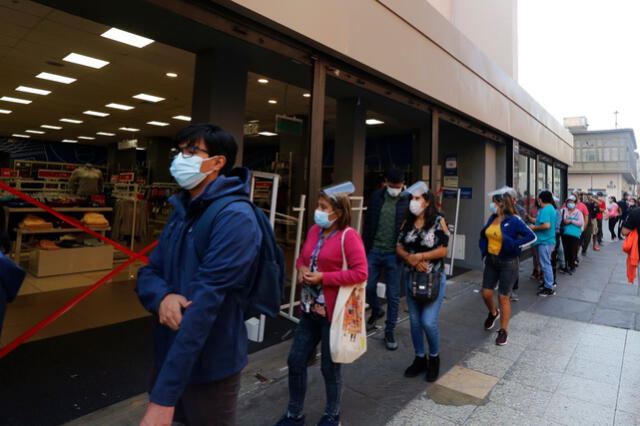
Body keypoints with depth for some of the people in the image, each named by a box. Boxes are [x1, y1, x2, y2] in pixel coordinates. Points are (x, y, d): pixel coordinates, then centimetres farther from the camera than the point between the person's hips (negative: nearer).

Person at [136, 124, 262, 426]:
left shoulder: (235, 217, -22)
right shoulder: (181, 211, 6)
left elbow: (205, 302, -28)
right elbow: (149, 272, 6)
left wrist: (163, 396, -28)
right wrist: (163, 297, -18)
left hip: (209, 367, -7)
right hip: (169, 356, 7)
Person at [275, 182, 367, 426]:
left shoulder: (349, 236, -16)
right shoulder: (314, 231, 5)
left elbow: (360, 273, -21)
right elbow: (302, 257, 18)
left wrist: (323, 277, -21)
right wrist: (301, 269, -5)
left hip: (334, 312, -6)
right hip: (310, 309, 7)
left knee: (330, 367, 12)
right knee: (296, 362, 13)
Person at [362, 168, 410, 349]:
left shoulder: (408, 201, -6)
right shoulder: (376, 197, 2)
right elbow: (368, 224, 7)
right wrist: (364, 249, 5)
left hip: (394, 254, -2)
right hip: (374, 251, 3)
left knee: (393, 295, 5)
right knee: (368, 287, 9)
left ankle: (389, 332, 22)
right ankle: (376, 311, 40)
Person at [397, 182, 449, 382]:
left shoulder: (438, 221, -9)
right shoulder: (407, 222, 3)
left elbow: (442, 251, -12)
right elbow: (399, 248, 3)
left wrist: (419, 256, -17)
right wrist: (411, 259, -15)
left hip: (434, 278, -4)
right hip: (411, 277, 4)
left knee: (428, 322, -7)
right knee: (415, 321, 12)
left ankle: (434, 357, 21)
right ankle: (420, 358, 31)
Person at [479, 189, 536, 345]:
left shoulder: (514, 220, -14)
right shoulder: (492, 219, 4)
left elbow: (531, 236, -19)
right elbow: (483, 235, 19)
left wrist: (513, 245, -22)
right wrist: (484, 251, 9)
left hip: (508, 263, -6)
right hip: (491, 261, 6)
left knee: (503, 297, 2)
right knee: (486, 294, 9)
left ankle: (503, 331, 18)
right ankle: (493, 313, 42)